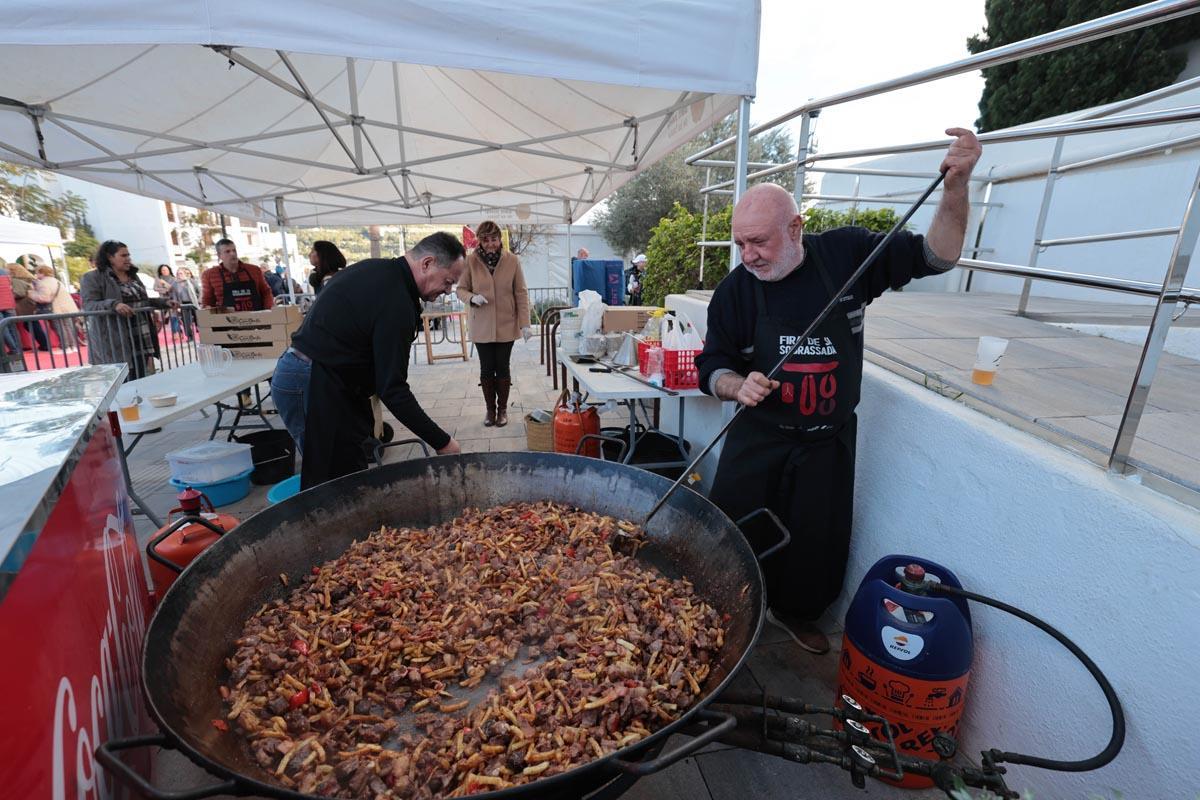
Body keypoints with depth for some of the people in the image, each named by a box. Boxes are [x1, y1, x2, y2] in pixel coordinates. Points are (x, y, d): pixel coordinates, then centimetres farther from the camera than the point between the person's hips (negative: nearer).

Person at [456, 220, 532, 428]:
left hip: (506, 325, 0)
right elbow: (461, 289, 2)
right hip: (482, 326, 1)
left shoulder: (512, 261, -6)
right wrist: (472, 298, -20)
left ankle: (503, 409, 24)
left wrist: (525, 323, -9)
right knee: (486, 369, 8)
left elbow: (521, 293, -4)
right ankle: (490, 409, 26)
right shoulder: (471, 261, -6)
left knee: (502, 368, 8)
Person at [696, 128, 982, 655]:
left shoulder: (846, 253, -9)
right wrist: (738, 385, -27)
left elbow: (936, 256, -3)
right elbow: (712, 367, -5)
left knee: (819, 542, 16)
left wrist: (956, 185, -18)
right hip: (758, 439, -1)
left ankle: (793, 611, 44)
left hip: (828, 441, 2)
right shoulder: (735, 289, -11)